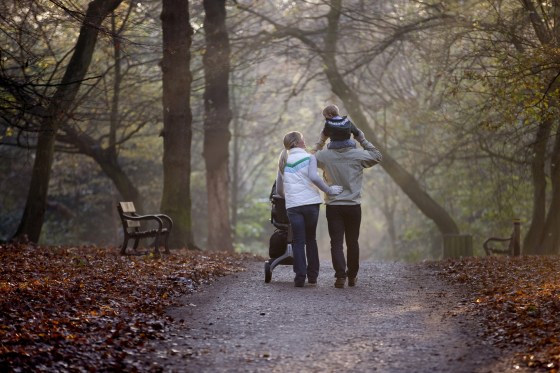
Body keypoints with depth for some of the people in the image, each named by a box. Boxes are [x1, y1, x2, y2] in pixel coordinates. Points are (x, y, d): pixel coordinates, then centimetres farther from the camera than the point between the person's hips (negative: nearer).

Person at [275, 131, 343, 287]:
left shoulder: (283, 162, 15)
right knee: (311, 239, 13)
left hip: (292, 206, 2)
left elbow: (279, 190, 18)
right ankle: (312, 276, 14)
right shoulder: (309, 157, 3)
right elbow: (313, 177, -15)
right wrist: (329, 190, -7)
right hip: (311, 203, -1)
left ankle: (300, 277, -8)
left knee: (298, 241, 3)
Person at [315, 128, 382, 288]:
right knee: (352, 242, 13)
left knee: (336, 242, 0)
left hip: (333, 206, 0)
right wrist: (363, 140, 8)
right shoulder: (358, 155, -8)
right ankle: (352, 276, 20)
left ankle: (340, 275, -12)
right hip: (353, 206, 0)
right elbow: (377, 156, 9)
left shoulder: (324, 156, -7)